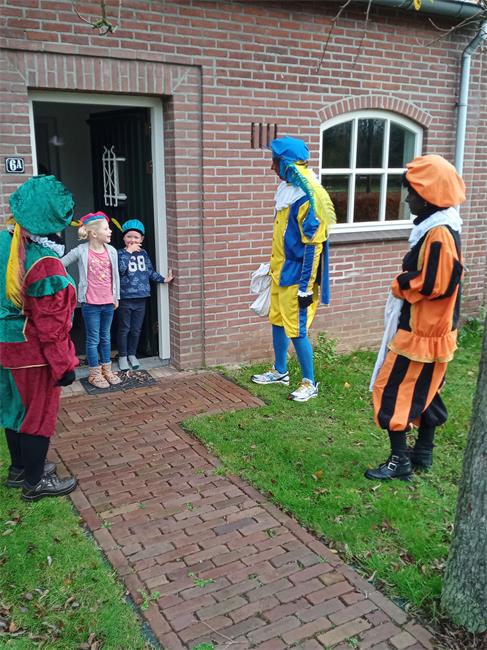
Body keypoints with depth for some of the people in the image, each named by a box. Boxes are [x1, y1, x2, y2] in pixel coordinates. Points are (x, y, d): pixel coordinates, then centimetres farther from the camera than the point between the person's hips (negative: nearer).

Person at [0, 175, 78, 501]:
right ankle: (35, 481, 22)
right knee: (39, 412, 7)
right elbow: (50, 323, -22)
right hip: (32, 351, -8)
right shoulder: (45, 263, -25)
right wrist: (64, 364, -15)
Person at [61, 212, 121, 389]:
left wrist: (116, 297, 13)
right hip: (90, 303, -4)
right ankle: (95, 374, 17)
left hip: (108, 302, 4)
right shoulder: (81, 251, -11)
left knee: (106, 338, 16)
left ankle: (107, 370, 29)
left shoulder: (111, 251, 2)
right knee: (93, 340, 5)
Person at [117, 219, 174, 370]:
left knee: (136, 329, 12)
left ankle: (132, 354, 28)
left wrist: (164, 279, 7)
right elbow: (121, 269, -23)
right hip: (125, 298, -4)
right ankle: (122, 356, 18)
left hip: (141, 298, 4)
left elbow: (150, 271, 13)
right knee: (124, 329, 5)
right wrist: (128, 252, -18)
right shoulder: (121, 253, -5)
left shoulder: (144, 253, 8)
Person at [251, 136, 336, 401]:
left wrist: (305, 287, -21)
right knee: (277, 322, 18)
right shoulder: (287, 188, 7)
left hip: (295, 277, -9)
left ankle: (309, 383, 14)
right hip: (280, 273, 9)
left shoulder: (309, 196, -20)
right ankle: (280, 371, 35)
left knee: (296, 330, -2)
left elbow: (312, 246, -21)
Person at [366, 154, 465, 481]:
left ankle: (400, 460, 9)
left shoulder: (439, 235, -22)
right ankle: (423, 453, 31)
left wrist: (400, 284, -10)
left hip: (421, 331, -10)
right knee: (424, 392, 18)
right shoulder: (442, 228, 10)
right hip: (432, 328, 10)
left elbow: (431, 285, -26)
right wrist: (407, 280, 2)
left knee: (392, 390, -1)